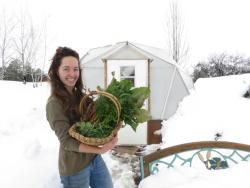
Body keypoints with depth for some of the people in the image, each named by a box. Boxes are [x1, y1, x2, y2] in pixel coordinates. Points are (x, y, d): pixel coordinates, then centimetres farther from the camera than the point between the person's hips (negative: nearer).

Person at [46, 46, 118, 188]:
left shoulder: (82, 96, 2)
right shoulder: (54, 103, -17)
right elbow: (67, 141, -21)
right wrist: (100, 150, -30)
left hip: (94, 158, 6)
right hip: (74, 167, -6)